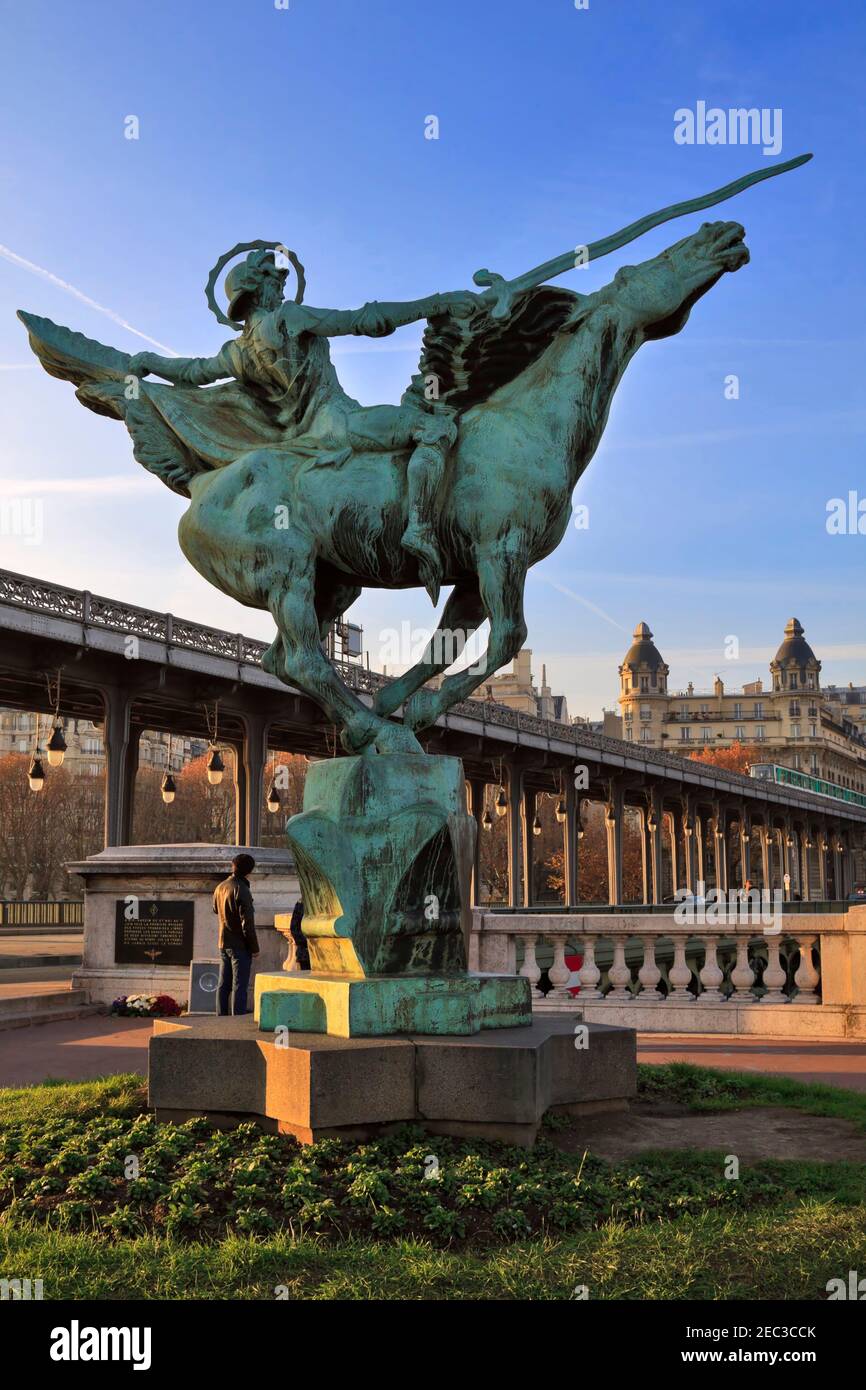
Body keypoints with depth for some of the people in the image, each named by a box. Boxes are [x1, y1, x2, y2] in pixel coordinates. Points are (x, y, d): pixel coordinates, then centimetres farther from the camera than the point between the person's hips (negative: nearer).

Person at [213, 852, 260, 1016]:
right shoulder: (241, 890, -18)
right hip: (240, 945, -7)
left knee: (223, 985, 12)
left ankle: (221, 1019, 16)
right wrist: (254, 947, -12)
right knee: (239, 986, -4)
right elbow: (247, 922, -19)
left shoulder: (220, 887, 6)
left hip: (223, 944, 7)